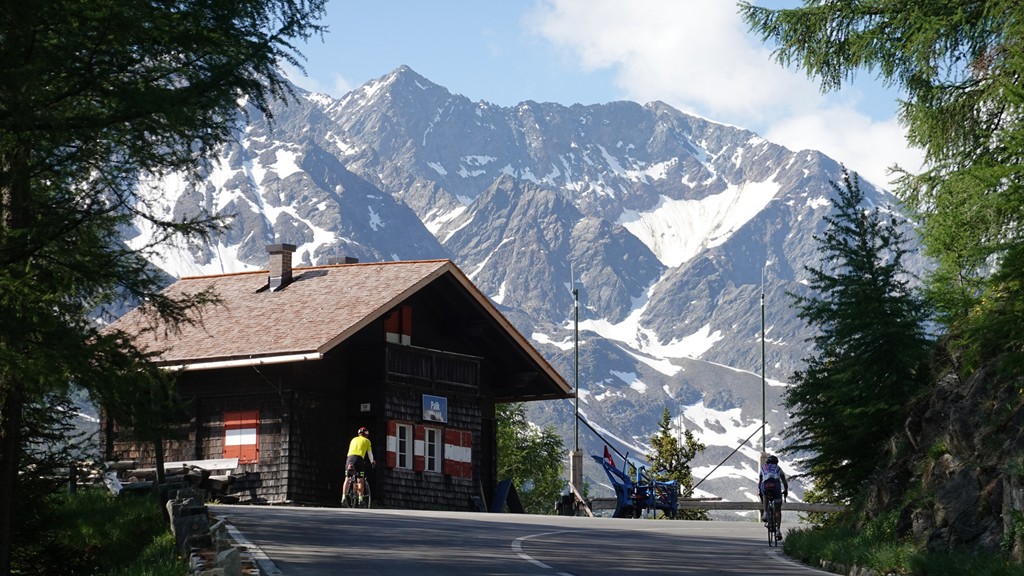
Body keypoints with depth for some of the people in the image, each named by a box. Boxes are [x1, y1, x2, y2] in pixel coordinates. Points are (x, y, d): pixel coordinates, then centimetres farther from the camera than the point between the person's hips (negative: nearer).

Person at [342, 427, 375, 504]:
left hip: (349, 457, 3)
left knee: (347, 479, 0)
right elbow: (369, 453, 24)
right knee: (360, 480, 1)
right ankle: (360, 499, -6)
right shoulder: (366, 441, 19)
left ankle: (343, 497, -12)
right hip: (359, 458, -3)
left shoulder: (354, 439, 29)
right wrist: (372, 462, 41)